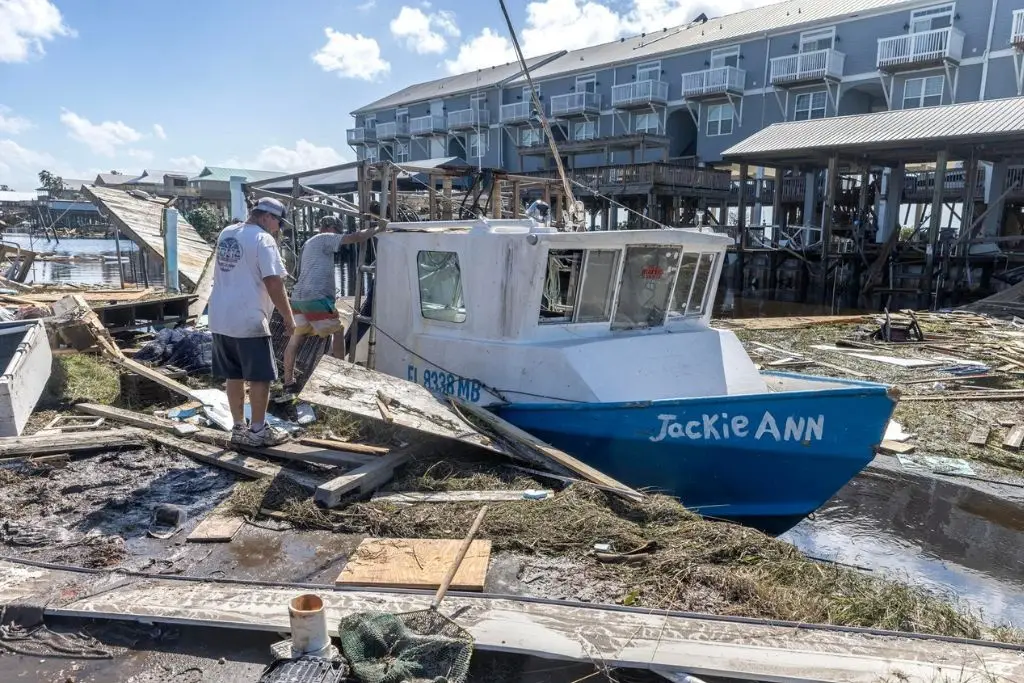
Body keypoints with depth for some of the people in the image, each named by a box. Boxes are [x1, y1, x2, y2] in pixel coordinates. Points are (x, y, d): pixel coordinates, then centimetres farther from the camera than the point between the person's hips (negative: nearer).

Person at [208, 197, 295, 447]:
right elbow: (273, 283, -17)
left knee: (234, 376, 15)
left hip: (220, 319, 8)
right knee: (260, 377, 3)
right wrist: (288, 318, -9)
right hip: (249, 321, -8)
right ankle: (258, 431, 8)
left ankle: (239, 427, 21)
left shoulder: (225, 234, 12)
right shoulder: (263, 239, -12)